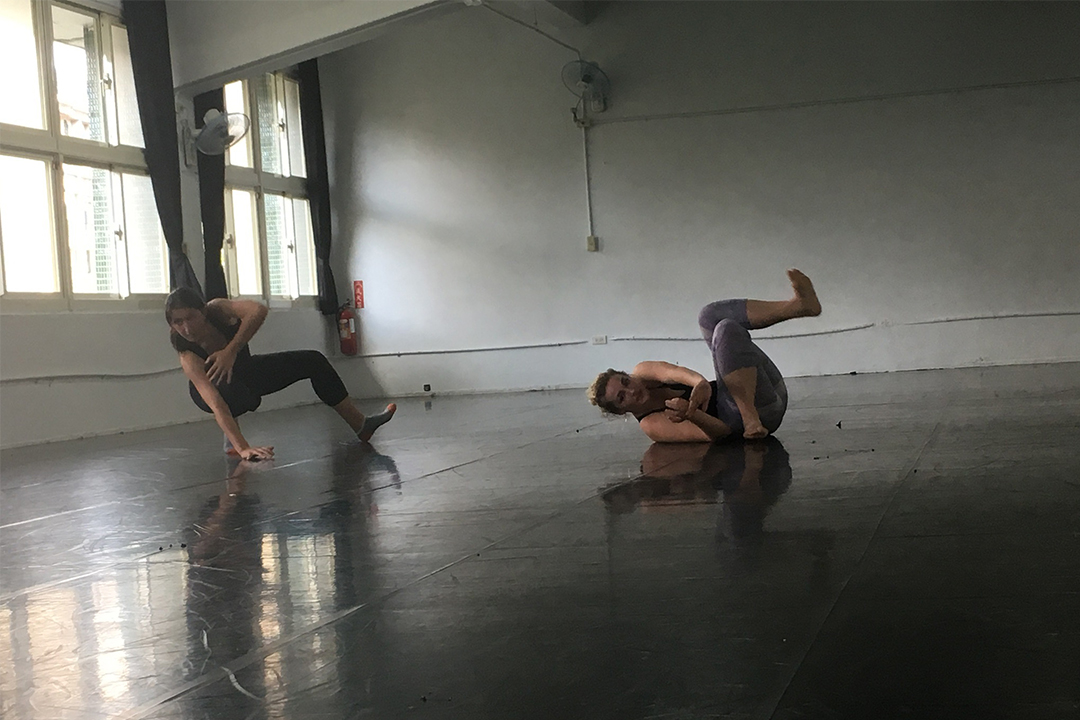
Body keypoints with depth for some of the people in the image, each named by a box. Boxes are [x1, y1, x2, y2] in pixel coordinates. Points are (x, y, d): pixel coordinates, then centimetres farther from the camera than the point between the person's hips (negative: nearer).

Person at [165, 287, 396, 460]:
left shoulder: (216, 310, -31)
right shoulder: (189, 358, -38)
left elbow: (258, 310, -47)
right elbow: (216, 406, -49)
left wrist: (230, 351, -49)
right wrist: (243, 448, -59)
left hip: (244, 370, 5)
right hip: (222, 390, -5)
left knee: (313, 361, -3)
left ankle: (362, 426, 8)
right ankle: (230, 440, -10)